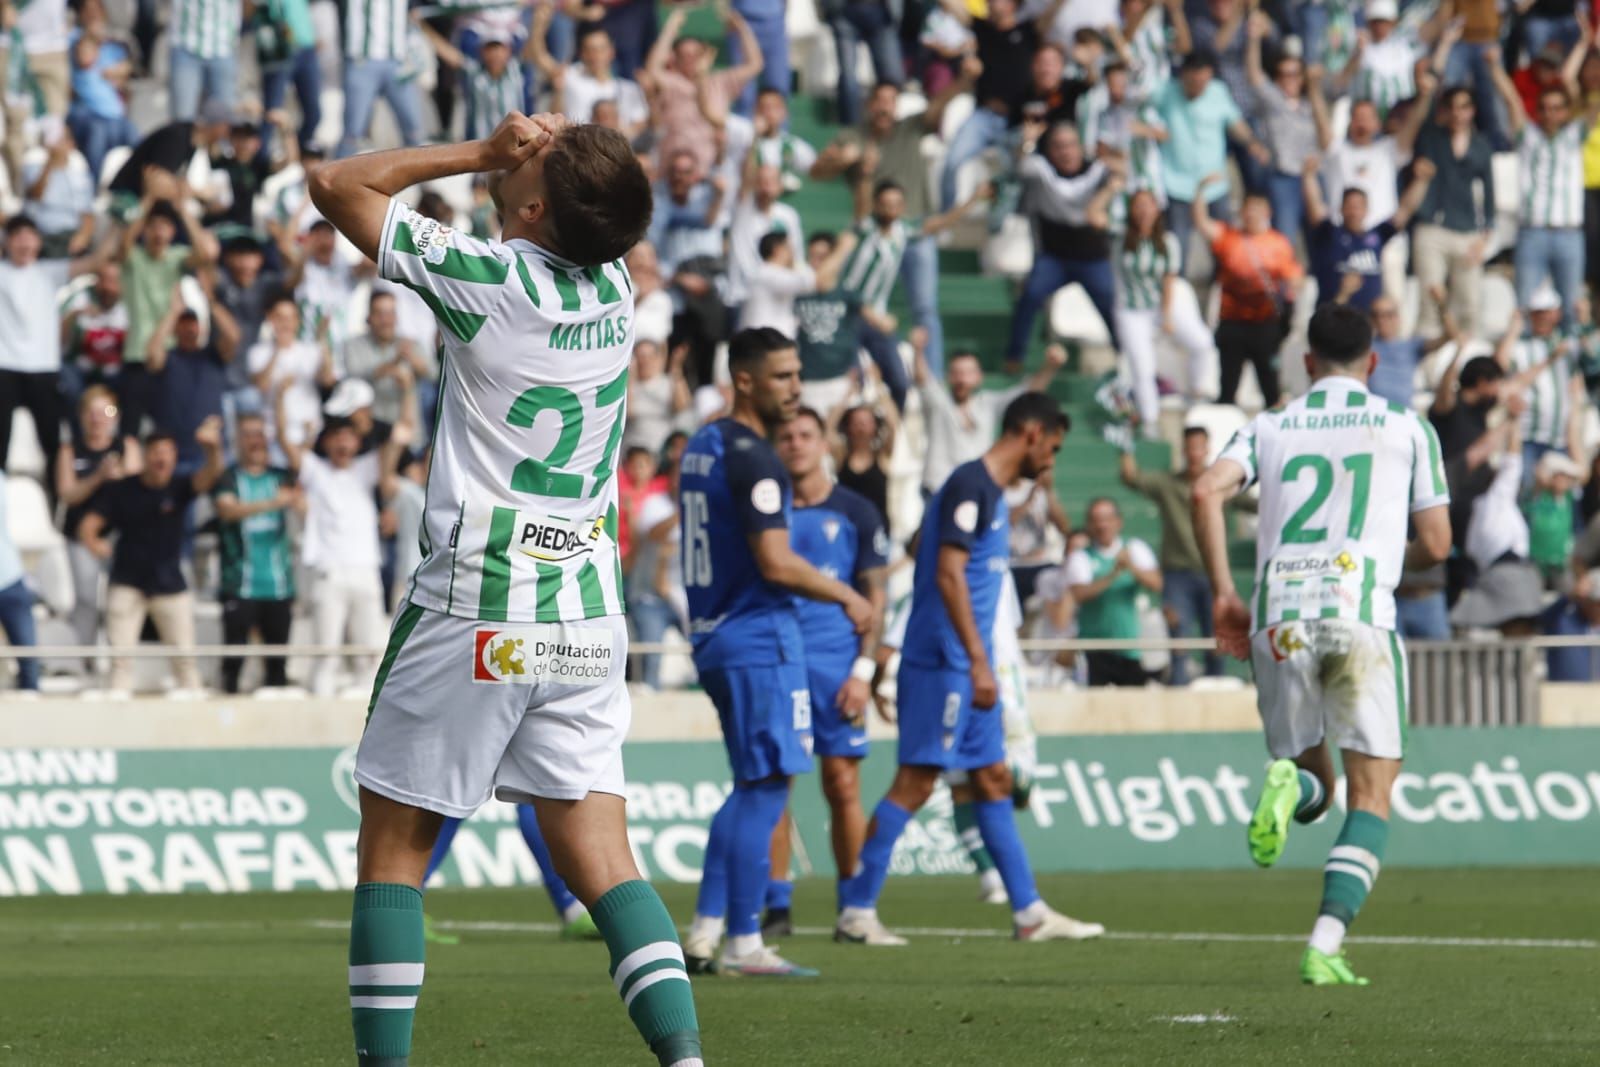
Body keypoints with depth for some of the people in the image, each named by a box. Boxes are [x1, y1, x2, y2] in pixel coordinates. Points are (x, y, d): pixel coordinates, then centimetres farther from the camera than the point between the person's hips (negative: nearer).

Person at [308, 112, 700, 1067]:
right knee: (603, 864, 1)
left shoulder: (489, 277, -11)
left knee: (393, 851, 6)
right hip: (589, 620, 5)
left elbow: (338, 184, 1)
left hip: (475, 614, -5)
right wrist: (551, 150, 7)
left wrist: (482, 153, 3)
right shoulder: (617, 288, 5)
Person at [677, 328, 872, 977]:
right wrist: (847, 596, -6)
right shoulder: (752, 459, -16)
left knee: (753, 788, 16)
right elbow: (777, 563, -21)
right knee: (765, 789, -5)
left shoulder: (701, 447, 13)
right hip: (759, 638, -10)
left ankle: (704, 933, 13)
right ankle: (743, 944, -3)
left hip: (713, 633, 10)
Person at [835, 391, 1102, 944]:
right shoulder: (970, 486, -13)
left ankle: (1029, 913, 15)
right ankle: (856, 909, -7)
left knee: (993, 779, 11)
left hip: (969, 668, 10)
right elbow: (949, 574, -20)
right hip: (943, 662, -10)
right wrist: (979, 662, -23)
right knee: (916, 781, -10)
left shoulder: (991, 491, 17)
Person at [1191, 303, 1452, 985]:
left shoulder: (1268, 428, 14)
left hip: (1278, 621, 3)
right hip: (1361, 616, -3)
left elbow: (1207, 492, -4)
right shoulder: (1407, 429, 10)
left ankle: (1289, 783, -17)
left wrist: (1224, 595, 2)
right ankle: (1325, 946, -15)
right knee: (1371, 796, 2)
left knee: (1314, 785, 20)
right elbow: (1435, 545, 10)